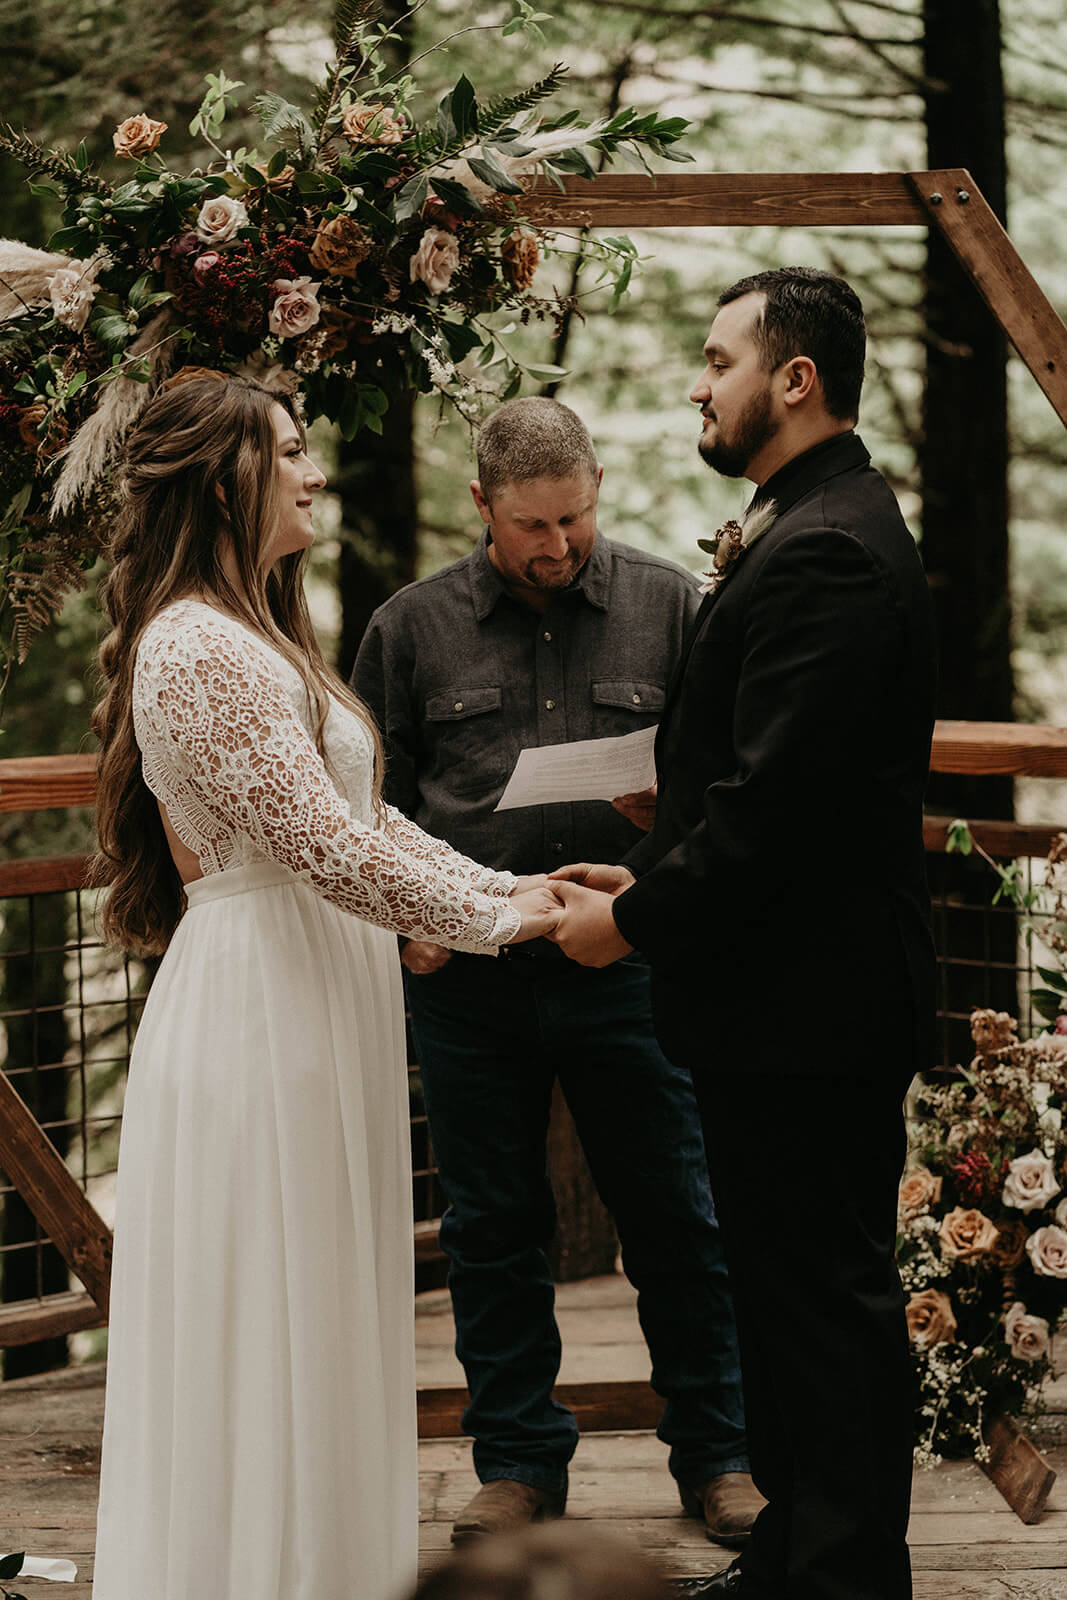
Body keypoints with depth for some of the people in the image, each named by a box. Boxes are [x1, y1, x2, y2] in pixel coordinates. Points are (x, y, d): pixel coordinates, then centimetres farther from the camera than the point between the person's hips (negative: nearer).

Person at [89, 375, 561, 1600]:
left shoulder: (264, 637, 17)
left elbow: (366, 819, 15)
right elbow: (323, 844, -21)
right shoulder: (198, 647, -17)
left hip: (315, 1006, 10)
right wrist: (492, 920, -11)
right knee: (268, 1325, -2)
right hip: (257, 1004, -10)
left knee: (321, 1313, 14)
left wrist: (518, 887, 6)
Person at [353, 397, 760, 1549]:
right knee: (491, 1226, 9)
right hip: (466, 970, 1)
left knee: (675, 1217, 3)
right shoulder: (412, 628, 6)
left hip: (627, 966, -1)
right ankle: (519, 1461, 22)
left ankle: (715, 1455, 17)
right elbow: (372, 796, 12)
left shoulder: (667, 605, 4)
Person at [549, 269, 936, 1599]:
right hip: (796, 998, 11)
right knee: (793, 1291, 18)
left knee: (824, 1302, -1)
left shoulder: (822, 553, -20)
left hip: (808, 1011, -11)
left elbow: (775, 799, -25)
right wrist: (656, 880, 9)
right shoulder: (825, 531, 15)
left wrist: (637, 923, -15)